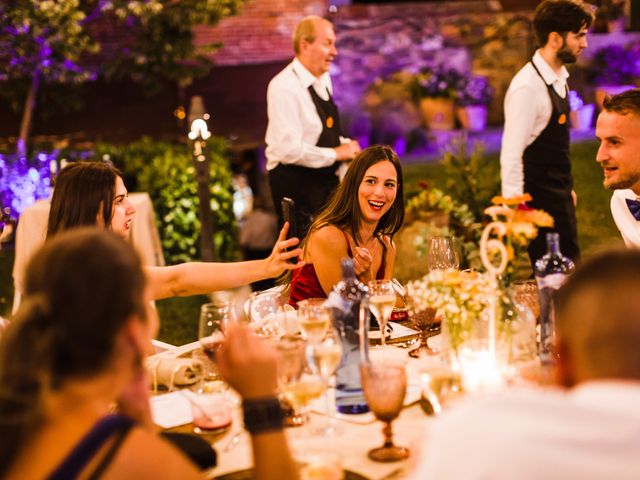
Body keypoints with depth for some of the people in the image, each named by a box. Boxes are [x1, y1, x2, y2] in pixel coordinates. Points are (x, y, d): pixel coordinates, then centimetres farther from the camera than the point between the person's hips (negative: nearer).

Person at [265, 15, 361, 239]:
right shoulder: (285, 87, -22)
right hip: (295, 181, -9)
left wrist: (344, 145, 1)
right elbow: (290, 150, -28)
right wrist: (336, 153, -19)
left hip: (325, 177, 9)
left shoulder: (324, 78, 8)